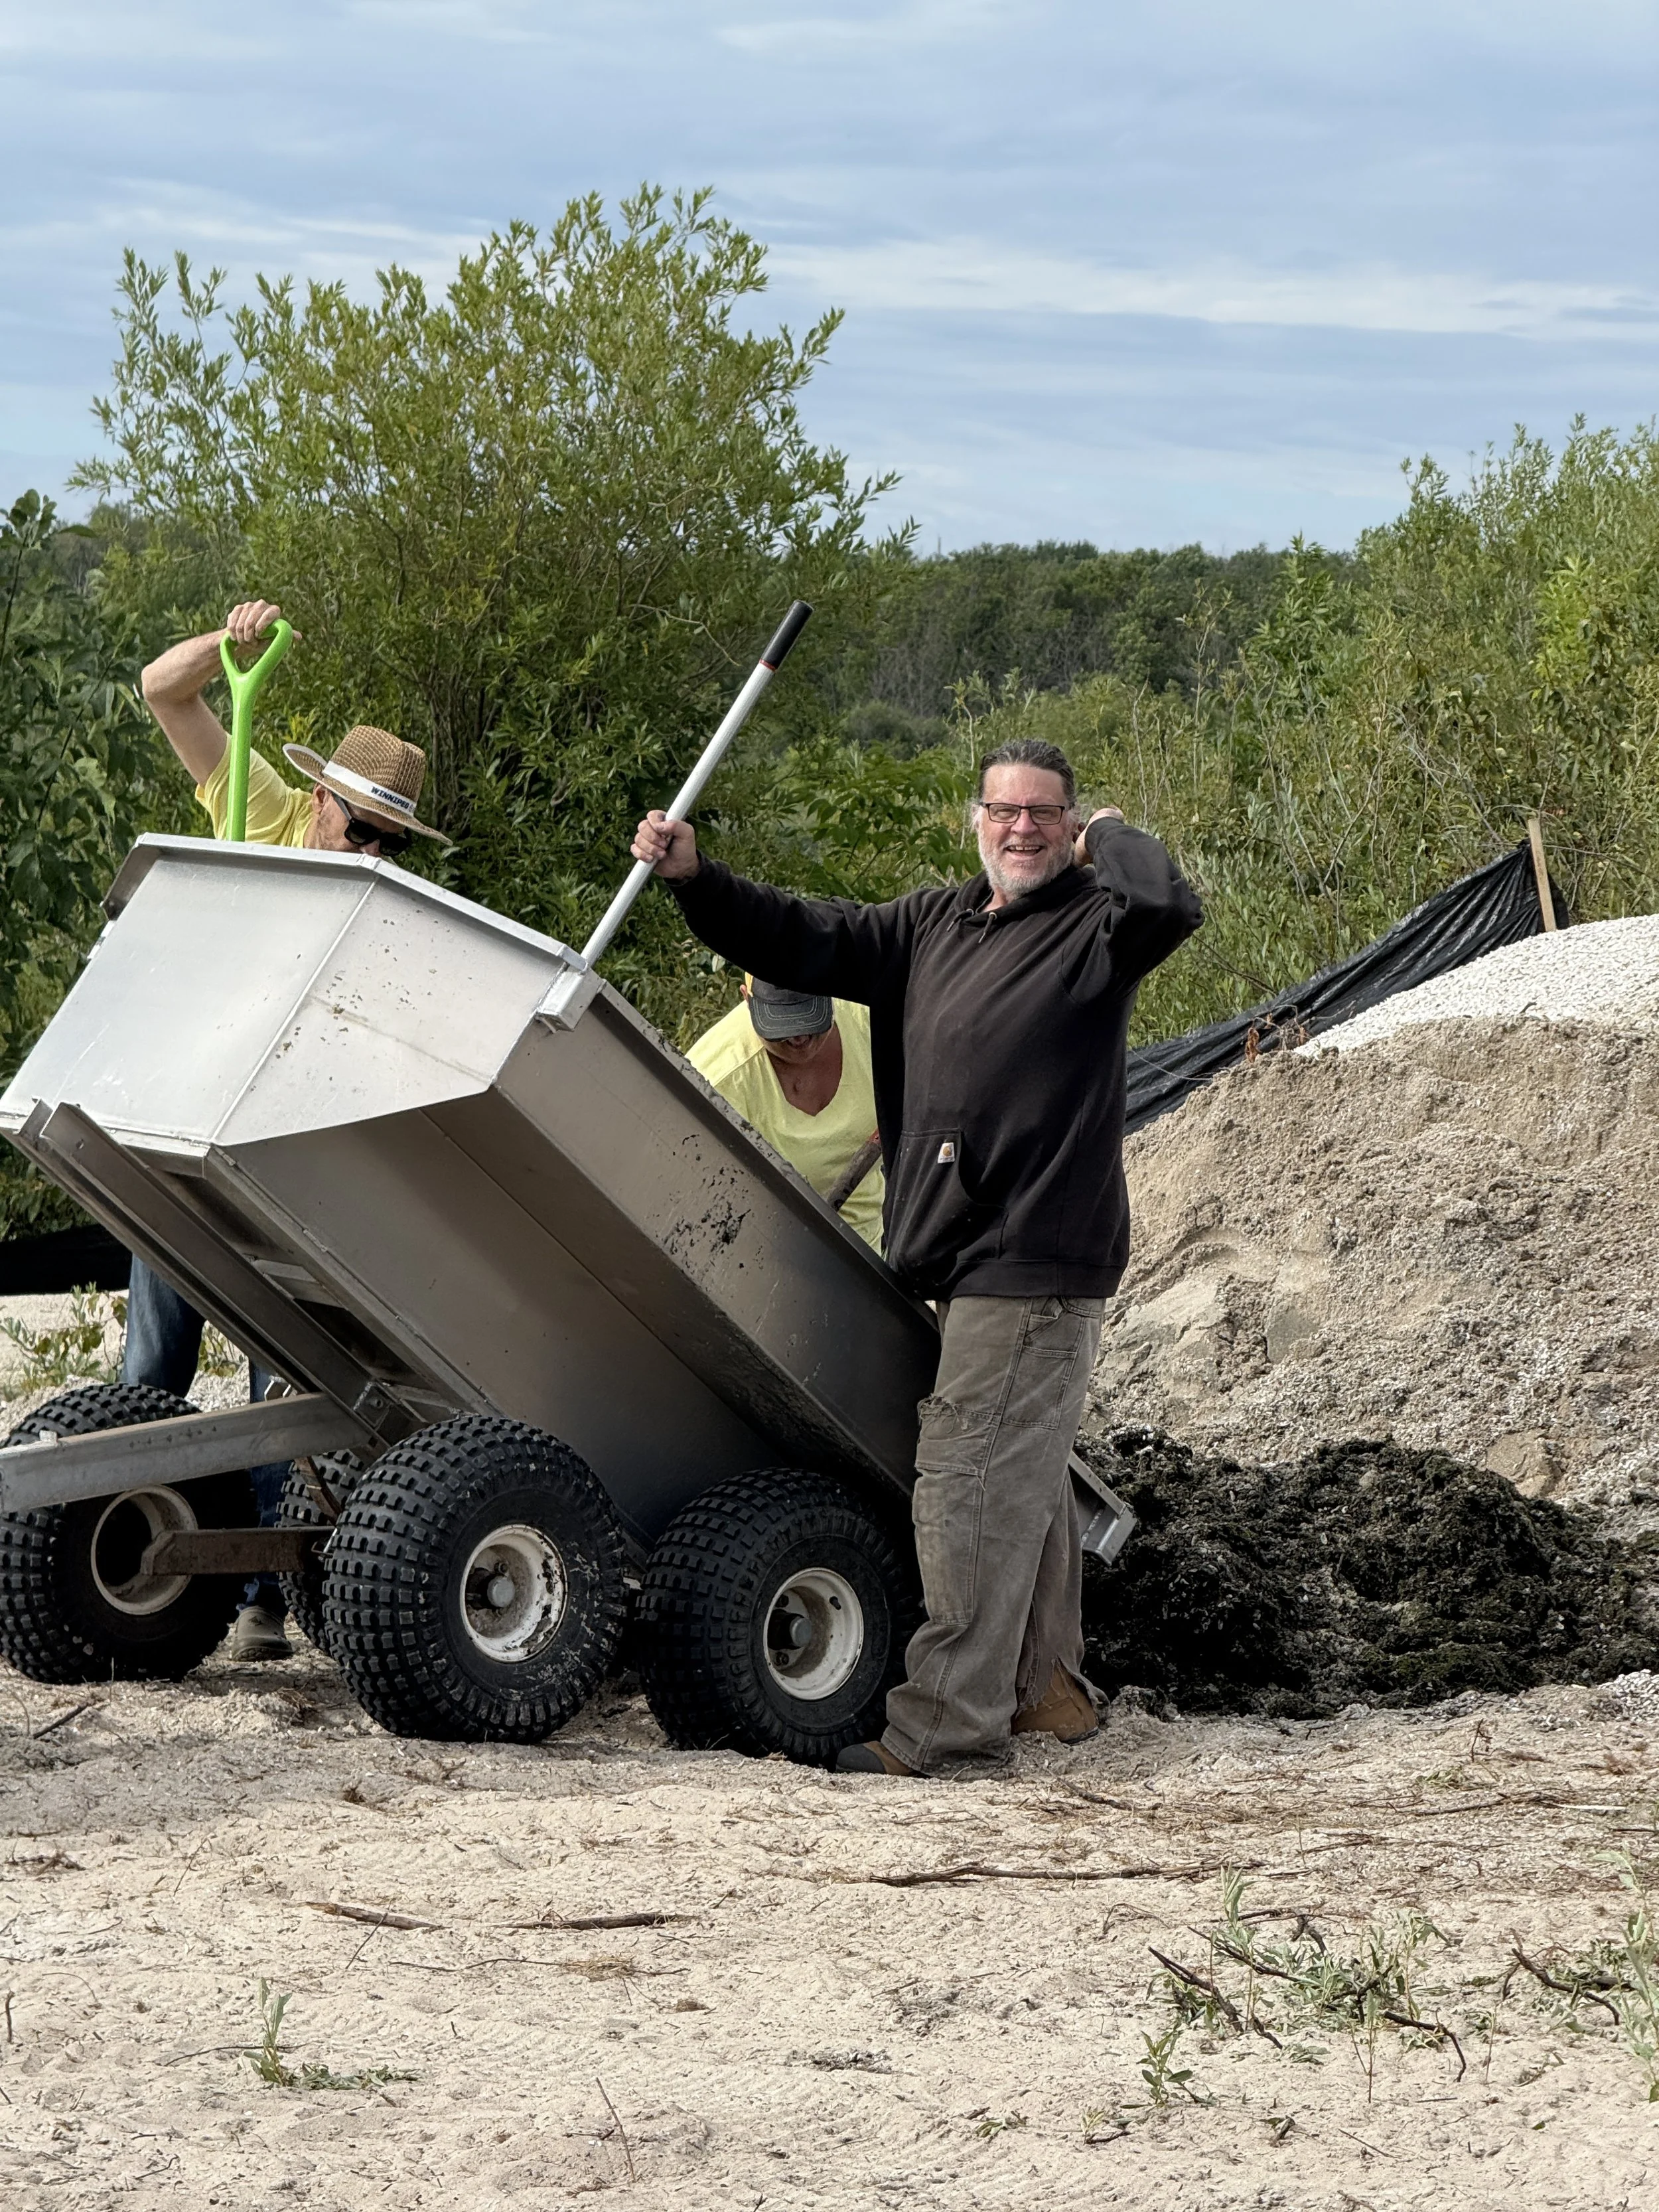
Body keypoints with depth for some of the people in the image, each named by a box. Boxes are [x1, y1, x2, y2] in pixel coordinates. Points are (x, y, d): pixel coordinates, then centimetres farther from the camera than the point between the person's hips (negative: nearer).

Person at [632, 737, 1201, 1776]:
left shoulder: (1092, 926, -6)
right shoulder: (931, 926, 15)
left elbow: (1171, 904, -28)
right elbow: (805, 941, 15)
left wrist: (1111, 832, -9)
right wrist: (695, 876, 2)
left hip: (1038, 1262, -8)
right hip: (967, 1259, 8)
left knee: (972, 1477, -11)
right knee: (1022, 1475, 19)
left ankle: (945, 1717, -7)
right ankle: (1046, 1680, 32)